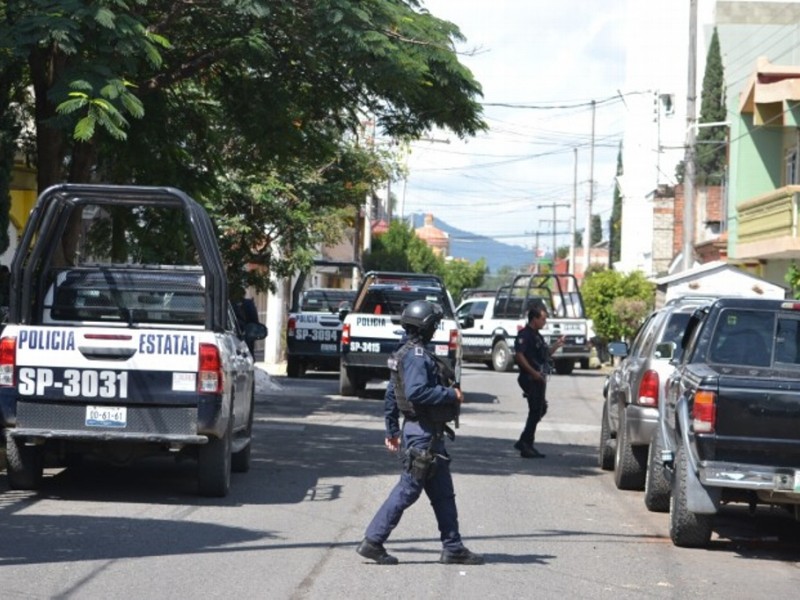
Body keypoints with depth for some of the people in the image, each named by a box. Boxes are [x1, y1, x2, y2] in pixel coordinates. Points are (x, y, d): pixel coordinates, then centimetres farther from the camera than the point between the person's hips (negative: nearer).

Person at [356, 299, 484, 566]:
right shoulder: (417, 355, -17)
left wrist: (392, 430, 23)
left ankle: (453, 548, 15)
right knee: (408, 489, -5)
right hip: (423, 433, -11)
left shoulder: (405, 353, 15)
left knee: (443, 493, 12)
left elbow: (391, 395, 19)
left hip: (429, 434, 11)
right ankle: (373, 542, -2)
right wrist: (451, 394, -19)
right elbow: (416, 392, -29)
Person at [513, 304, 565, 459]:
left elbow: (545, 354, 25)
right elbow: (519, 355, -23)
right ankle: (526, 446, -3)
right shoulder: (524, 335, -13)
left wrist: (556, 345, 10)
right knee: (536, 411, -7)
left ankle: (525, 442, 19)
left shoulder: (536, 335, 18)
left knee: (539, 409, 14)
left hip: (538, 379, 10)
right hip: (530, 379, -10)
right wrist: (533, 372, -25)